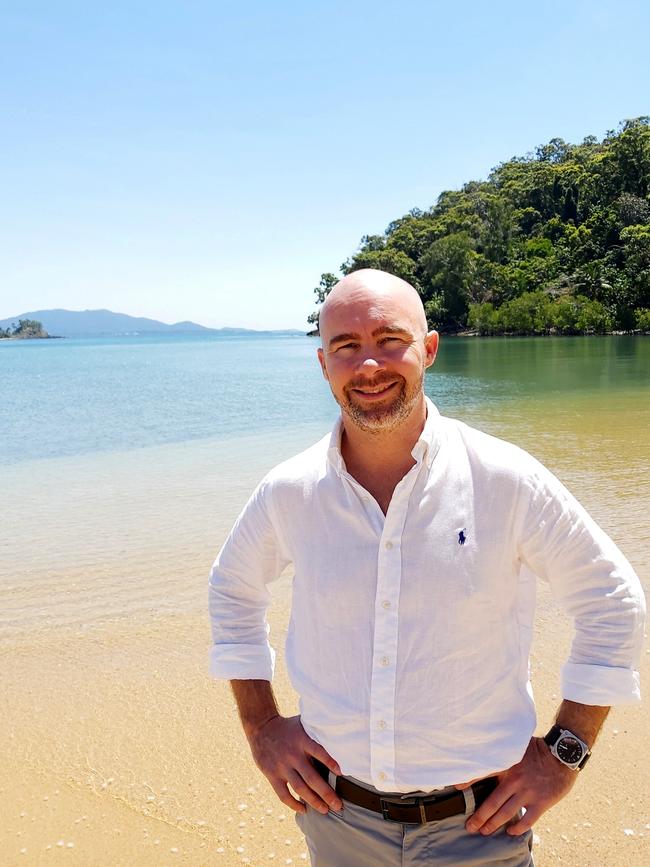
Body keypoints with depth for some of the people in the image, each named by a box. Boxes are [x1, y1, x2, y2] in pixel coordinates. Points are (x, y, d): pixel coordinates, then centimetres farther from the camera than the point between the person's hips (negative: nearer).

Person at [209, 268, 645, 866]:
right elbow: (233, 589, 11)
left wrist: (564, 755, -4)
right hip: (337, 814, 2)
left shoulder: (507, 481, -15)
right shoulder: (289, 492, -9)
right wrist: (262, 728, 6)